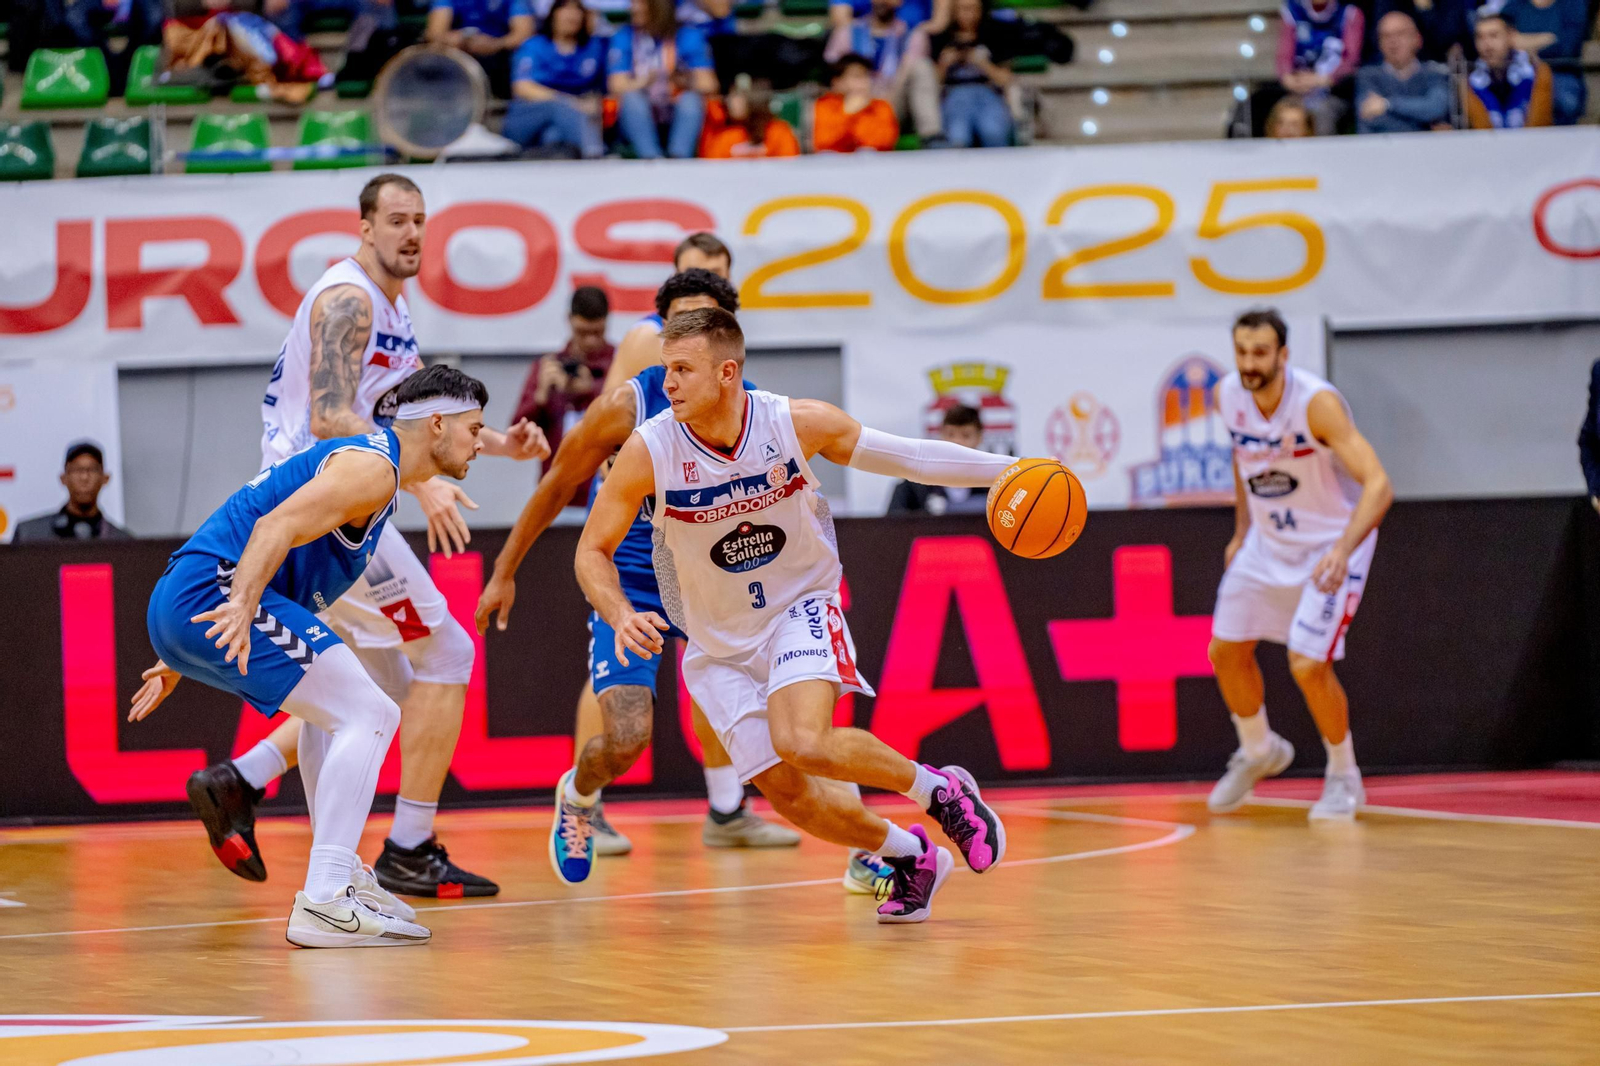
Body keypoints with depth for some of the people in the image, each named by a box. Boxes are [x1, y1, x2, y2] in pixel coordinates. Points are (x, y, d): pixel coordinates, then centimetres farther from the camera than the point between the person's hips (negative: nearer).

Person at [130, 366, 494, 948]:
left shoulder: (363, 459, 27)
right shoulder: (372, 467, -6)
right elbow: (277, 526, -22)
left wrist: (183, 659, 31)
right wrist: (242, 606, -37)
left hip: (179, 603, 11)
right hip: (211, 594, -11)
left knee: (334, 700, 30)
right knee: (369, 715, -14)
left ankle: (342, 874, 32)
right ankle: (323, 904, -21)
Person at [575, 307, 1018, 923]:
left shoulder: (799, 424, -18)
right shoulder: (649, 451, -19)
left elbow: (905, 457, -4)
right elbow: (592, 552, -10)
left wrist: (1007, 469, -6)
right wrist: (621, 616, -30)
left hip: (801, 607, -2)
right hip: (722, 645, 2)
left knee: (803, 743, -30)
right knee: (790, 796, -2)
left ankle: (939, 790, -5)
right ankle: (912, 857, 24)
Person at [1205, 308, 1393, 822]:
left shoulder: (1317, 403, -31)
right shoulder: (1229, 396, -11)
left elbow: (1378, 484, -37)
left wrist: (1344, 549, -50)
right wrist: (1242, 530, 15)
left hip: (1333, 543, -6)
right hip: (1269, 539, 6)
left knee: (1308, 664, -15)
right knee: (1226, 650, 9)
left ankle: (1344, 778, 9)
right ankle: (1258, 751, 36)